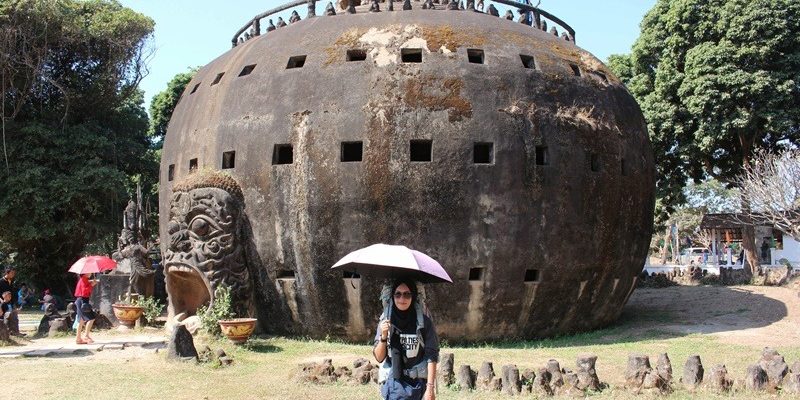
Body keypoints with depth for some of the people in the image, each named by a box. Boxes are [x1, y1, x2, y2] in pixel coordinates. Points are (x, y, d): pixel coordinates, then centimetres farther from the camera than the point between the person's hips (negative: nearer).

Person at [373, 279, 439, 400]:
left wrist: (430, 387, -12)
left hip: (416, 384, -2)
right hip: (392, 383, 2)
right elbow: (379, 357, 2)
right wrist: (383, 336, -14)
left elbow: (431, 357, -7)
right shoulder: (385, 321, 1)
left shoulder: (424, 322, -5)